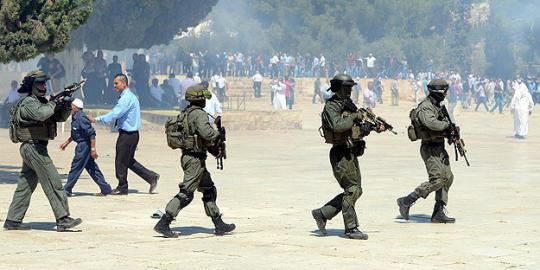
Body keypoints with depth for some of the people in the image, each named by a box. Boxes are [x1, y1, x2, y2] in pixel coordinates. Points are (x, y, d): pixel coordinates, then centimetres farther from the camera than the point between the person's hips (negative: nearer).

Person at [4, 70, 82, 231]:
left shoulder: (42, 102, 16)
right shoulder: (28, 103, -13)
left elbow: (60, 117, 14)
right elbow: (40, 114, -34)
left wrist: (66, 107, -6)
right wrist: (54, 103, -21)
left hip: (32, 149, 10)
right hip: (33, 147, -10)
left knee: (25, 185, 11)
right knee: (53, 183, -11)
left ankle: (12, 221, 15)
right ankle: (63, 220, -12)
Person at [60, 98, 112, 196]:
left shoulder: (81, 118, -20)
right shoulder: (75, 117, 10)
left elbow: (92, 133, -23)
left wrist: (93, 149, -23)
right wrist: (66, 142, 28)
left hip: (84, 145, -10)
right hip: (82, 145, 10)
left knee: (76, 167, -2)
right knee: (92, 167, 11)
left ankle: (67, 190, 6)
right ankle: (105, 189, 14)